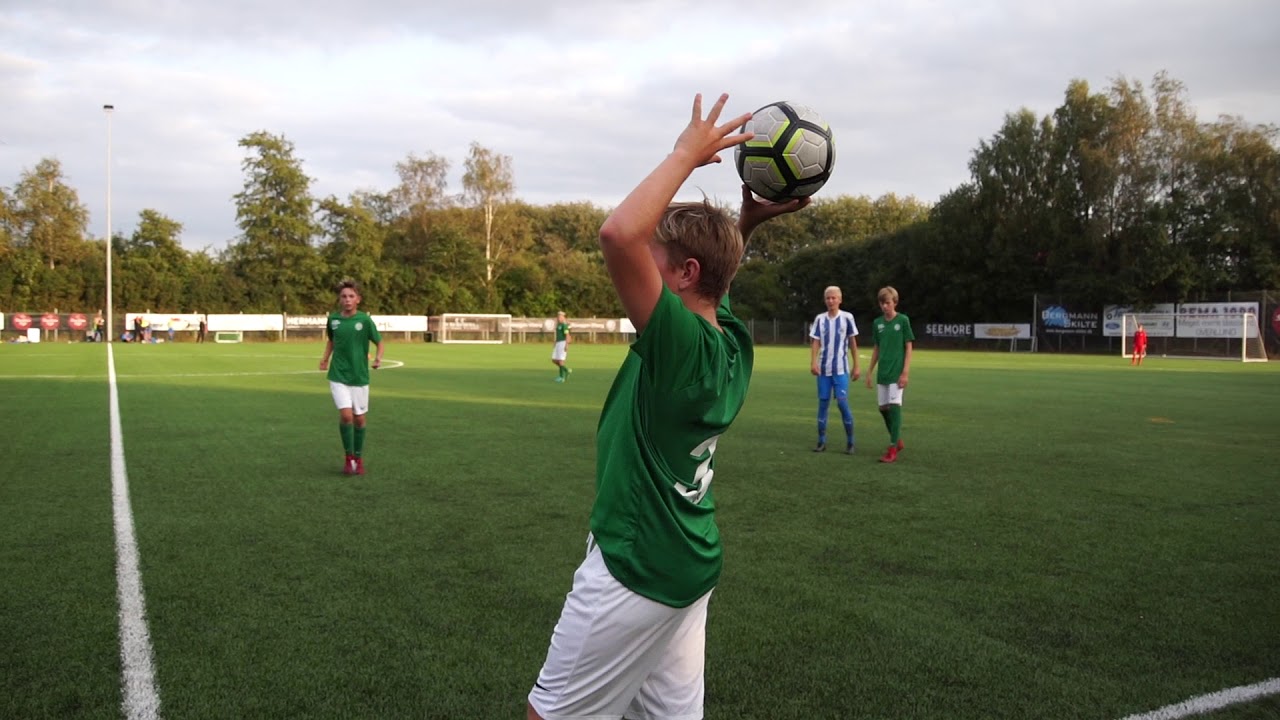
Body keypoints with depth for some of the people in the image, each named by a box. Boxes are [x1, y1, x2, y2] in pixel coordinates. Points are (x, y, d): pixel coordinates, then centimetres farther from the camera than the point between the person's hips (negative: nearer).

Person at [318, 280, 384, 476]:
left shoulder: (365, 320, -8)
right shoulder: (333, 319, -1)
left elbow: (379, 342, 1)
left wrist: (378, 358, -17)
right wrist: (325, 358, 6)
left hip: (359, 377, 0)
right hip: (338, 376, 0)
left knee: (359, 418, 7)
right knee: (346, 415, -14)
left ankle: (358, 458, 26)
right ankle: (348, 457, 5)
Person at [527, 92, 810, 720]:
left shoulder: (681, 342, -25)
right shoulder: (733, 341, 0)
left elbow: (618, 234, -37)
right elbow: (713, 268, 22)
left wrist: (686, 153, -24)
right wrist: (746, 223, 5)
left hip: (634, 571, -9)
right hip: (689, 568, 9)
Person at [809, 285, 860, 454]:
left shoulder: (847, 317, 0)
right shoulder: (820, 319, 5)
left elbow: (853, 343, 4)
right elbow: (815, 342, 4)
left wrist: (856, 366, 2)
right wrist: (813, 362, -11)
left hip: (841, 369, -2)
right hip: (823, 368, 3)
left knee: (842, 402, -7)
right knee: (823, 403, 5)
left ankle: (850, 442, 4)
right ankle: (821, 441, 12)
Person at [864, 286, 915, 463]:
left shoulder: (903, 320, -5)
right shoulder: (877, 323, 8)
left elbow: (908, 348, -5)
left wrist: (905, 372, -12)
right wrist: (870, 371, 12)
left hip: (897, 373, -5)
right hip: (882, 373, 5)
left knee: (894, 406, -9)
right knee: (883, 408, 8)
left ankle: (893, 449, -5)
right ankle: (897, 440, 28)